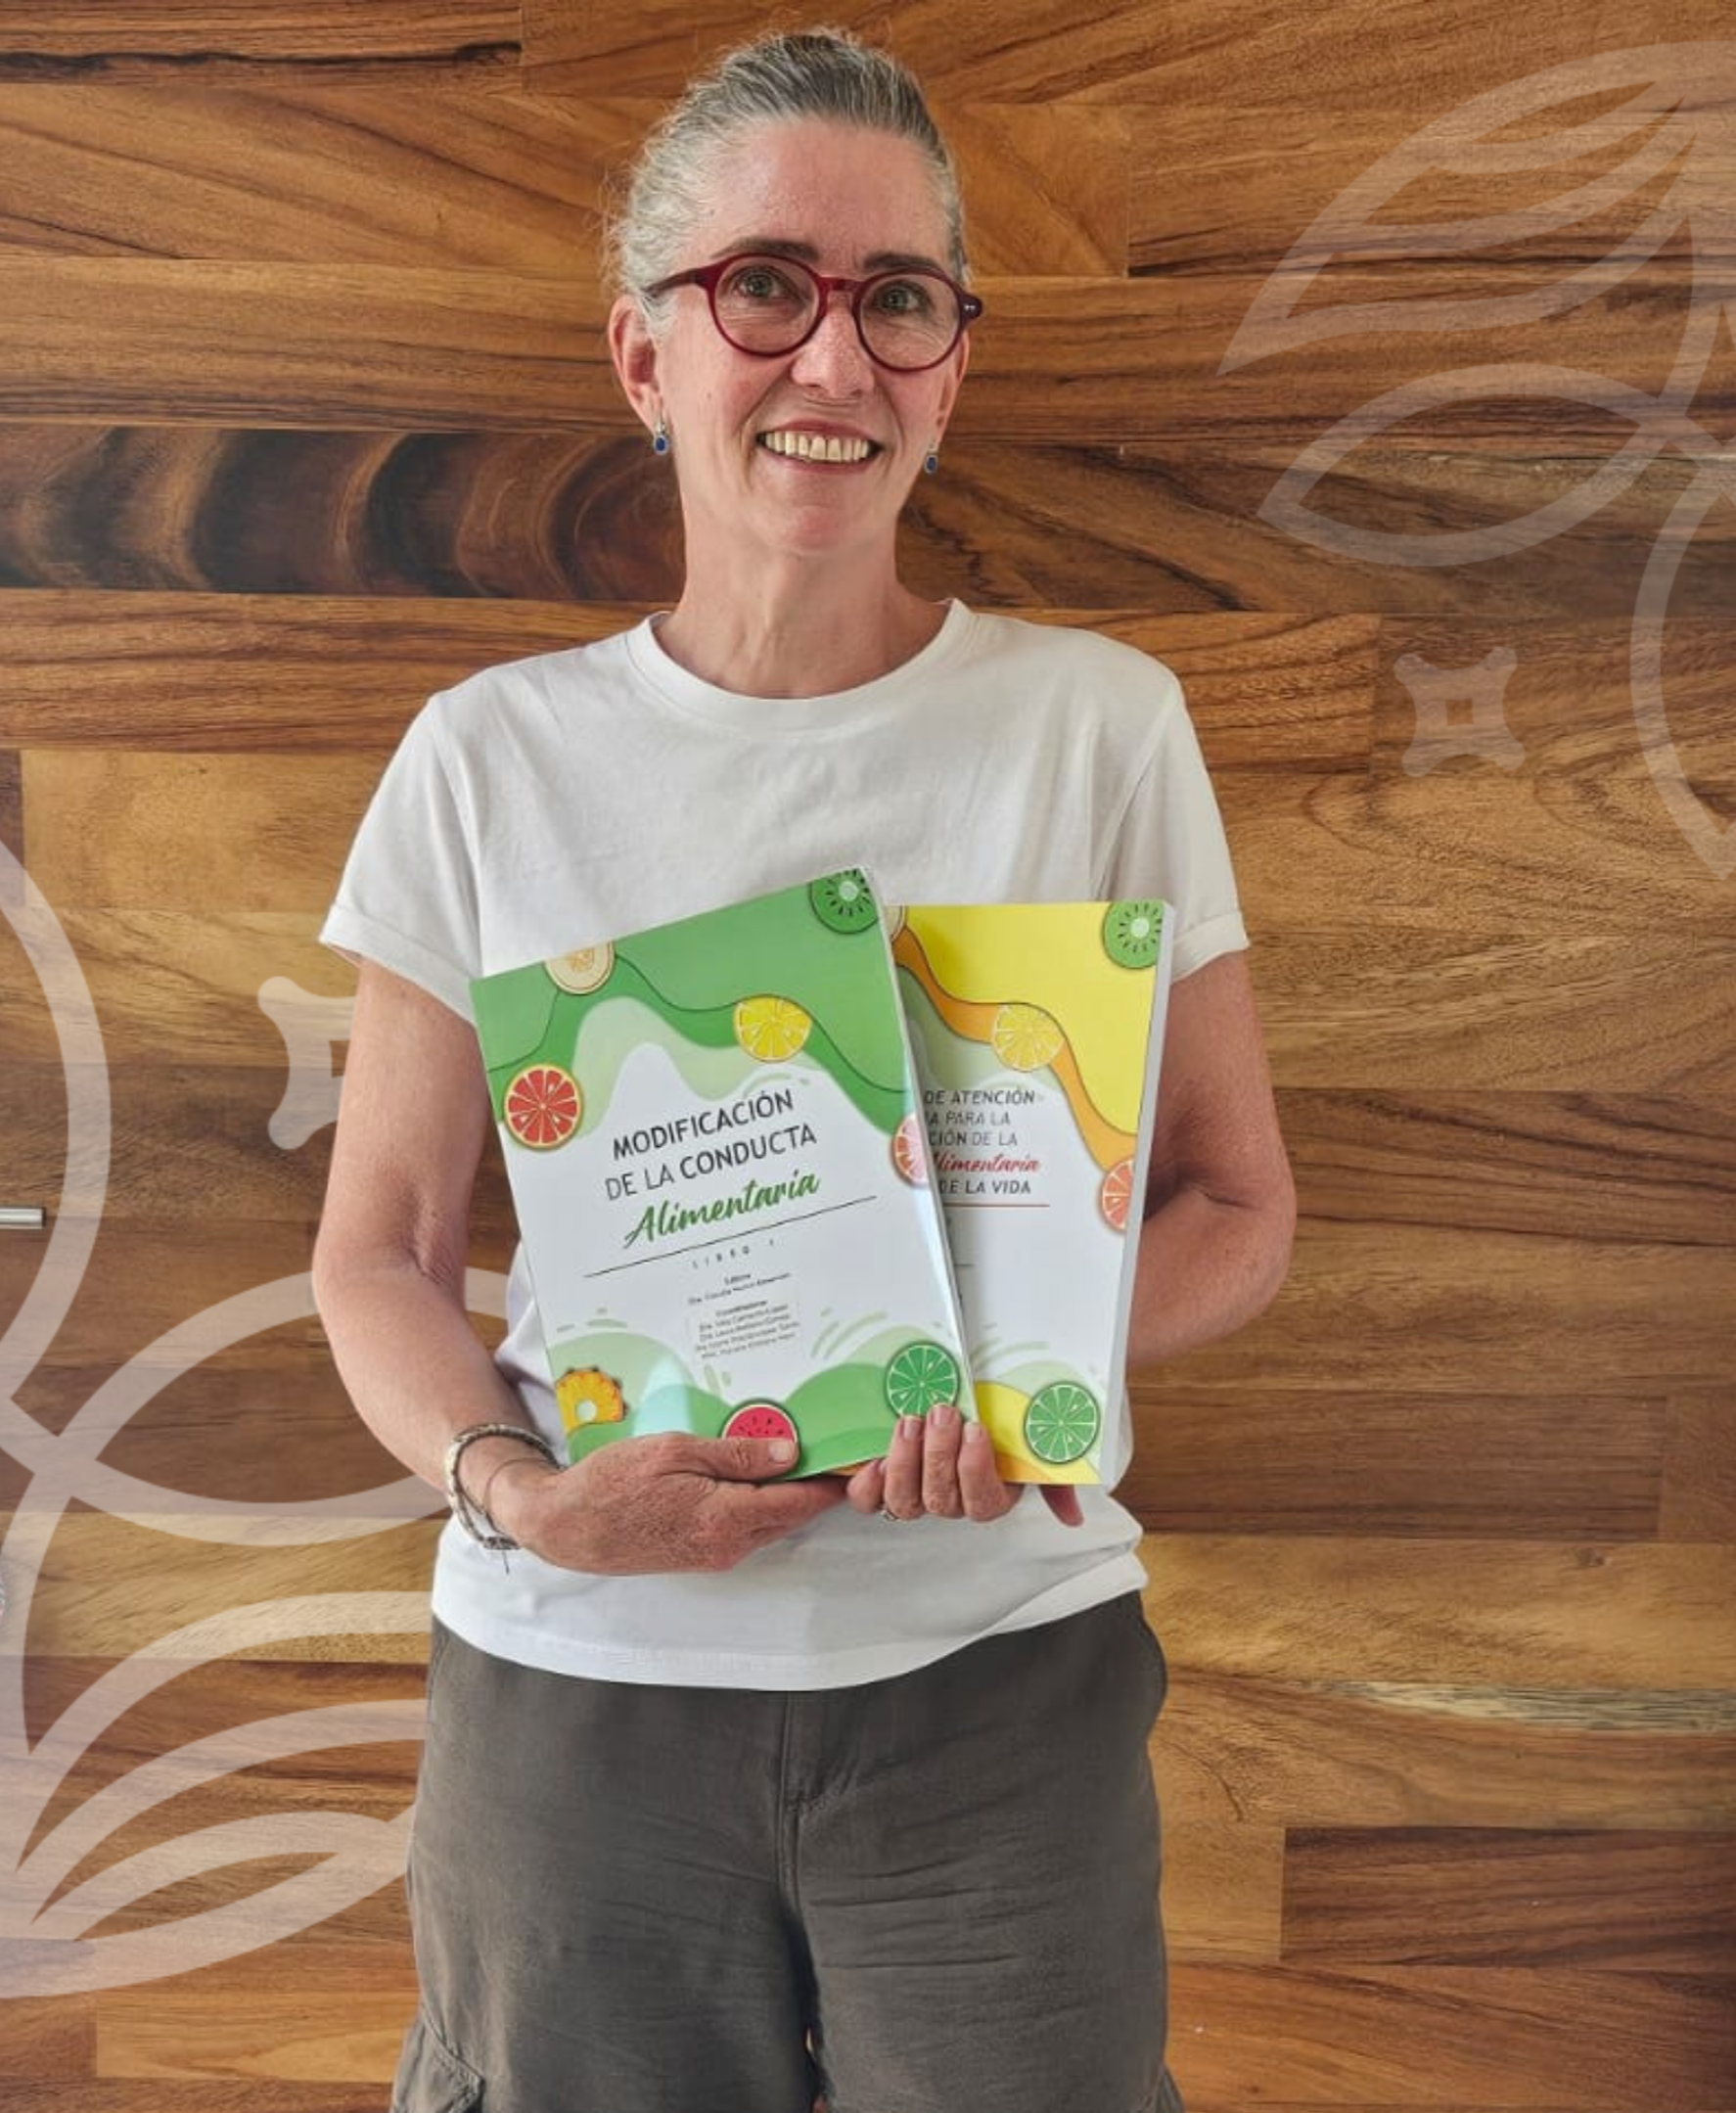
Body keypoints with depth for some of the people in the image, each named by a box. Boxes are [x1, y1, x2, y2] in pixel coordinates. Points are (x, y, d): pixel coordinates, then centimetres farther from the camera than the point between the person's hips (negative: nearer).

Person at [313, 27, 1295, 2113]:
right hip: (573, 1682, 1)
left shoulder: (1099, 722, -2)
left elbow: (1237, 1203, 2)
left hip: (1001, 1667, 0)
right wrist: (505, 1481, -16)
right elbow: (379, 1253, 4)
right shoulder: (491, 756, 0)